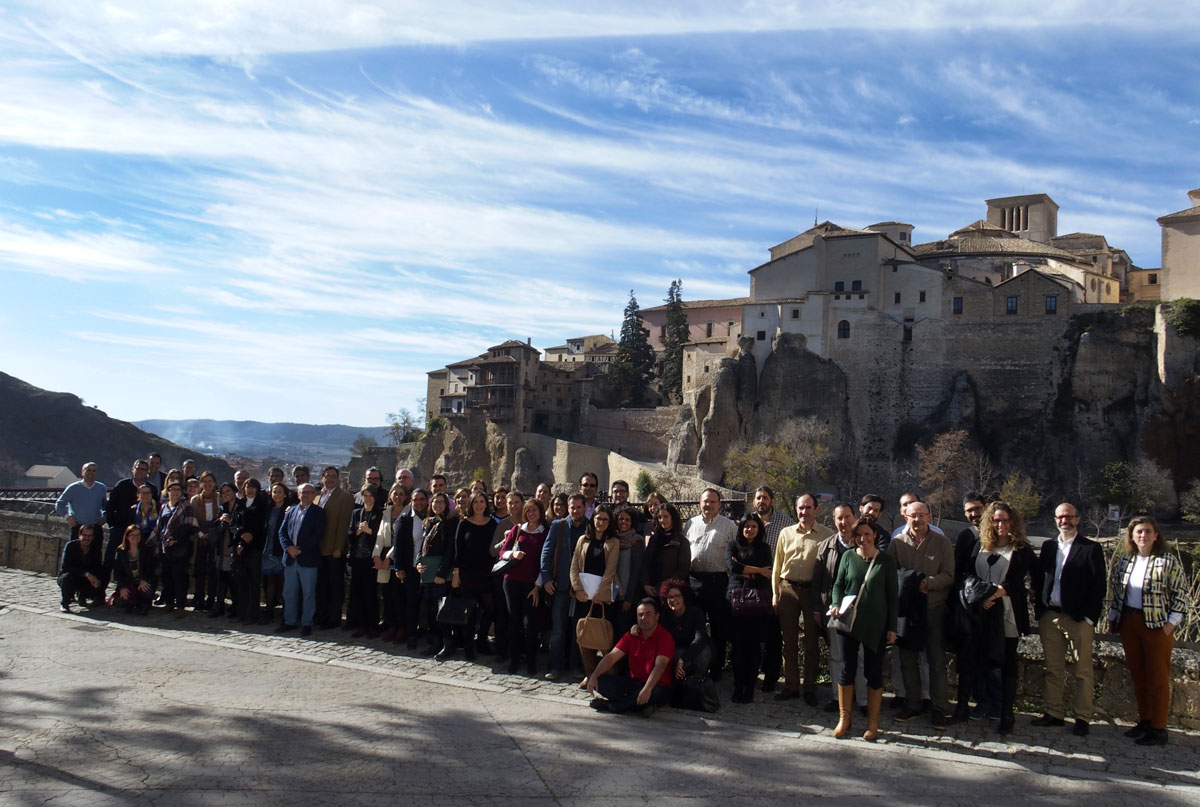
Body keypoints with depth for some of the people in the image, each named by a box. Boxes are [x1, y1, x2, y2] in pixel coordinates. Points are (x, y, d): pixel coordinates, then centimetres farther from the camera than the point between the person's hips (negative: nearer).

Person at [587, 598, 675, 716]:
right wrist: (594, 676, -18)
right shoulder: (631, 635, 7)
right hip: (634, 683, 5)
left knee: (657, 692, -41)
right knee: (600, 680, -14)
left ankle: (609, 705, -22)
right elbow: (611, 657, -2)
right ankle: (641, 705, -21)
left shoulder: (665, 637, -10)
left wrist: (647, 689, -41)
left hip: (655, 685, -4)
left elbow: (660, 666, -25)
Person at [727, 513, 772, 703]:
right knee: (738, 643, -3)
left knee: (754, 644, -1)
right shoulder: (733, 545, 12)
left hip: (758, 599, 0)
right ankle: (738, 687, 3)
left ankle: (750, 688, 4)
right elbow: (733, 567, -6)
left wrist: (744, 571, -5)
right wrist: (758, 570, -4)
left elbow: (766, 574, 0)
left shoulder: (764, 548, 14)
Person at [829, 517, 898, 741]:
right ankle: (844, 718, 20)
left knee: (874, 672, 7)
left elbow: (892, 596, 1)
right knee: (847, 669, 6)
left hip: (875, 626, -1)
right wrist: (836, 604, -10)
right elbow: (838, 584, 10)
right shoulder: (848, 557, 2)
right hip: (848, 622, 1)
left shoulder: (886, 560, -2)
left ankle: (873, 722, 20)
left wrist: (892, 627, -2)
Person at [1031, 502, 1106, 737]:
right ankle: (1054, 713, 17)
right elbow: (1038, 579, 12)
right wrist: (1039, 610, 2)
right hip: (1049, 617, 4)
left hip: (1078, 618, -4)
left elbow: (1098, 586, -4)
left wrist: (1089, 617, -10)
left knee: (1082, 671, 2)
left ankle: (1082, 718, 9)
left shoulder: (1091, 548, 0)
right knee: (1053, 669, 10)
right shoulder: (1048, 546, 13)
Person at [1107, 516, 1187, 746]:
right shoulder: (1125, 560, 7)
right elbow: (1115, 589, 14)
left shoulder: (1168, 561, -7)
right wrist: (1113, 617, 10)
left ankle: (1158, 729, 6)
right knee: (1137, 675, 12)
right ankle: (1144, 721, 22)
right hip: (1129, 622, 5)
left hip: (1157, 624, -5)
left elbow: (1180, 594, -6)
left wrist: (1171, 622, -10)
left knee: (1158, 677, 0)